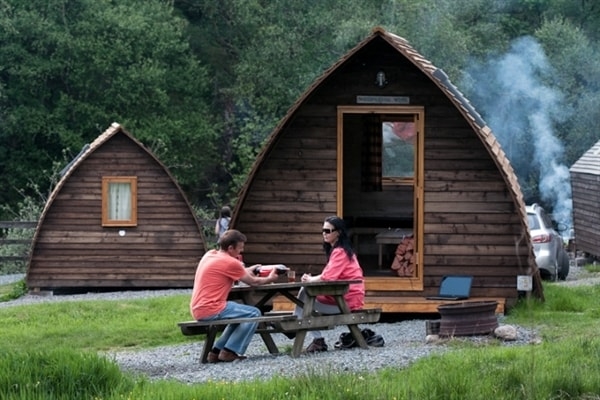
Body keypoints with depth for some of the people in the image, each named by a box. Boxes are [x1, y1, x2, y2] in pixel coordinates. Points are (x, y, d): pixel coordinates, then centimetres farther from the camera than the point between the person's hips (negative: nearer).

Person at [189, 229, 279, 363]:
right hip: (210, 310, -9)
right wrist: (270, 279, 19)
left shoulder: (210, 254, 11)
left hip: (197, 310, 9)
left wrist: (247, 270, 25)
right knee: (254, 314, -1)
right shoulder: (230, 262, -12)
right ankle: (230, 351, -2)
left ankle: (217, 351, 20)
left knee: (240, 315, 28)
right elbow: (252, 282, 1)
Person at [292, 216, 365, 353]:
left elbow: (328, 277, -22)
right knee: (305, 291, 11)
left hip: (347, 300, -10)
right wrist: (312, 279, -2)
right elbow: (330, 275, 15)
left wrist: (311, 279, -4)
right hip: (340, 295, 10)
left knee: (305, 296, -9)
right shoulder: (339, 250, 16)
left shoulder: (339, 252, -15)